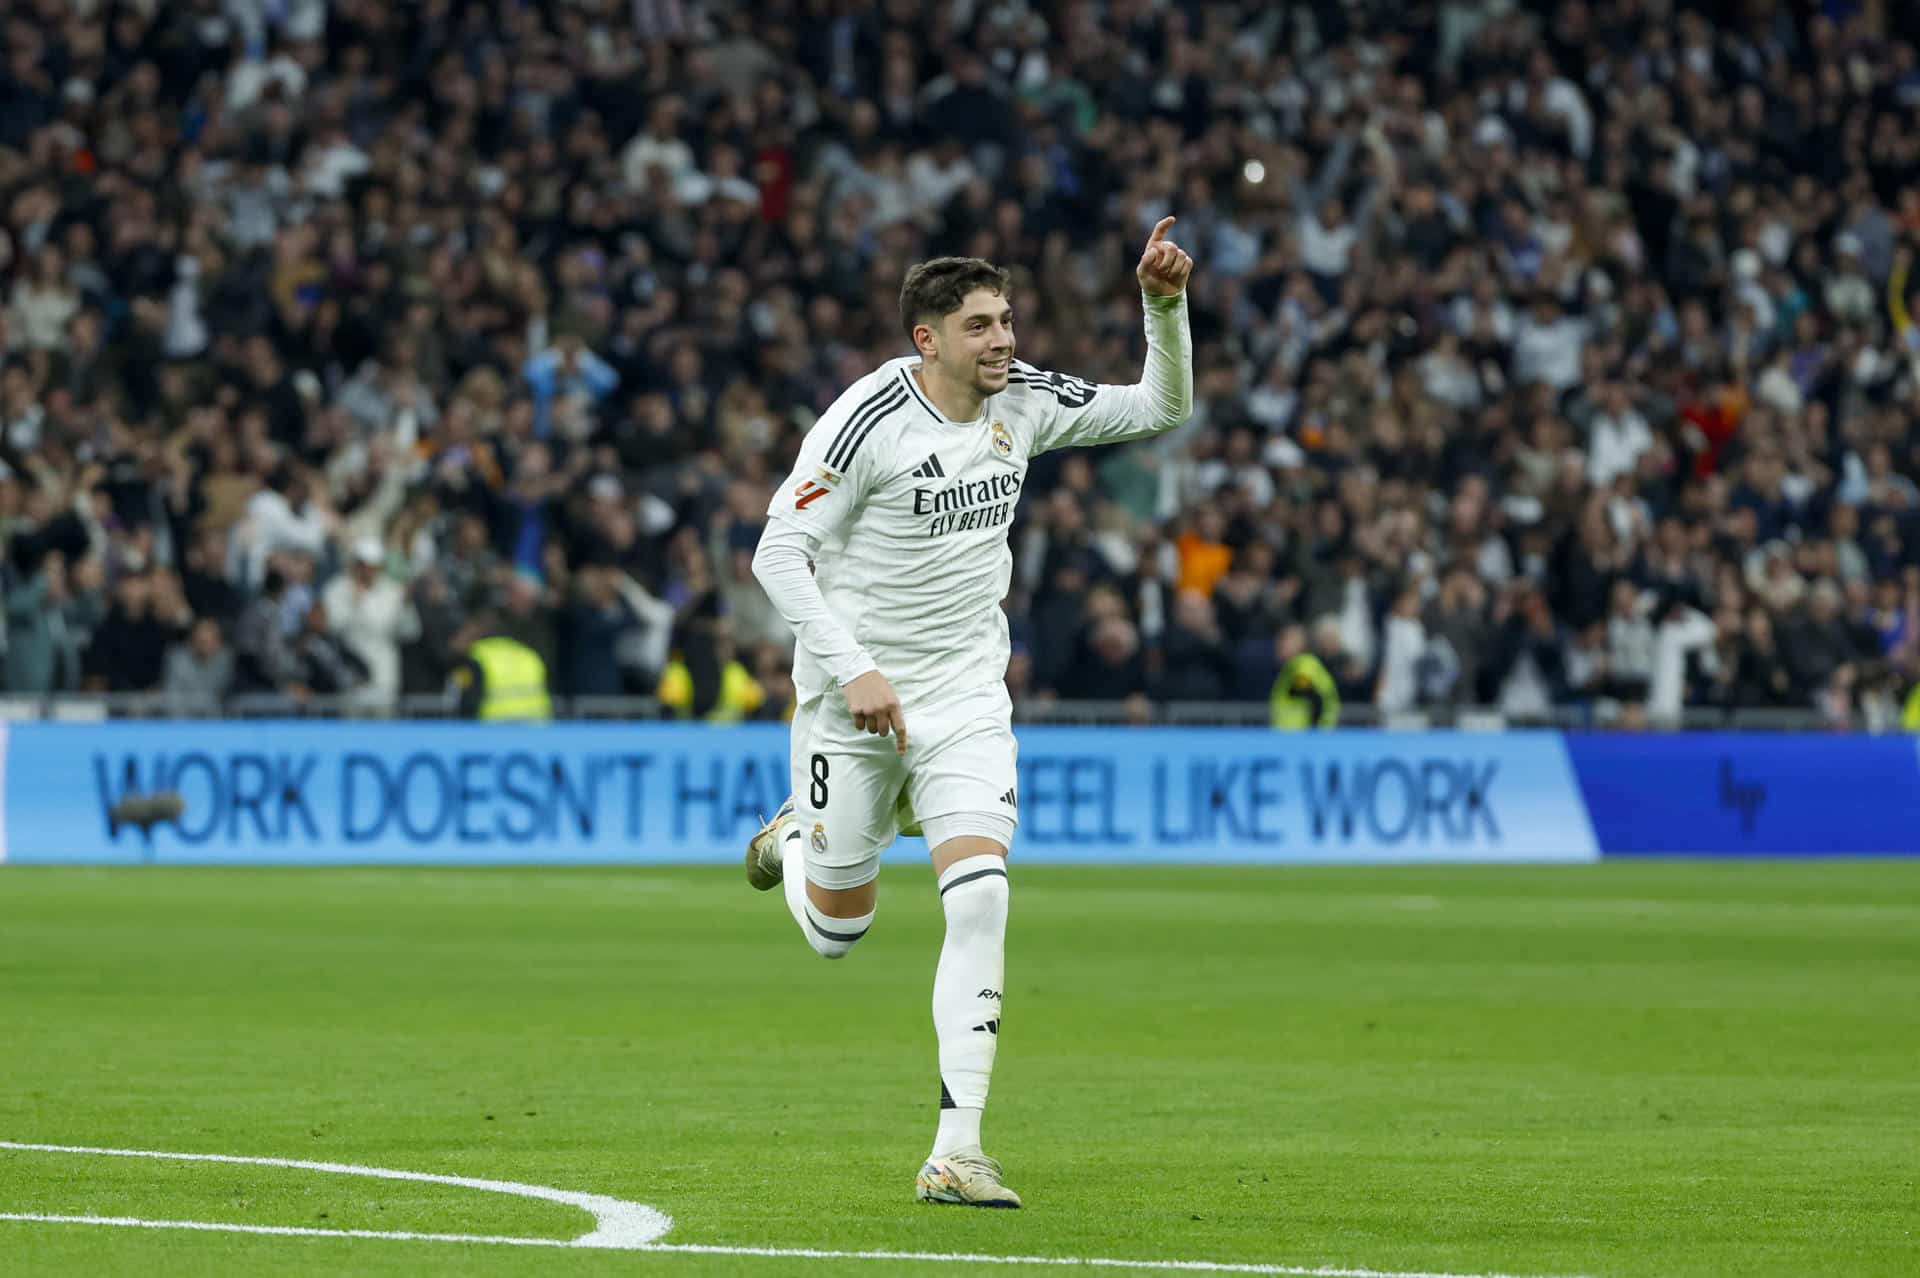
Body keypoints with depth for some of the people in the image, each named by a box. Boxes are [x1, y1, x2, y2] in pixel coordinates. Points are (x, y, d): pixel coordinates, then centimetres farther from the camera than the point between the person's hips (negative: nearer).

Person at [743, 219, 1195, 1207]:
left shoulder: (1024, 402, -1)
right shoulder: (867, 420, -17)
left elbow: (1159, 410, 7)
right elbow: (778, 552, -16)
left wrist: (1164, 306, -10)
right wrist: (854, 668, -24)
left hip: (966, 696, 3)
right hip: (854, 698, -3)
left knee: (980, 896, -18)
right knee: (837, 931, 9)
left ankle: (955, 1151, -16)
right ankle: (795, 838, 48)